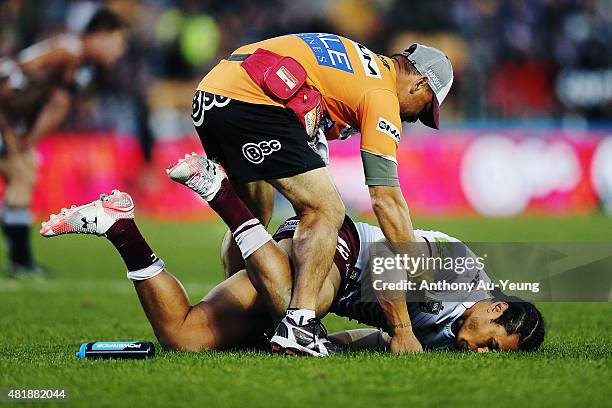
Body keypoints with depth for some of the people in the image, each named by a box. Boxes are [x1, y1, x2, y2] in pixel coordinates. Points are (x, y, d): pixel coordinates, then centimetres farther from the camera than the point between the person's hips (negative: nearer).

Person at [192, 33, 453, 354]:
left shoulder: (361, 63, 26)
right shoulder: (381, 95, 0)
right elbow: (387, 201, -4)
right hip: (249, 102, -10)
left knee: (253, 220, 26)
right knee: (326, 212, -8)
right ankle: (299, 323, -21)